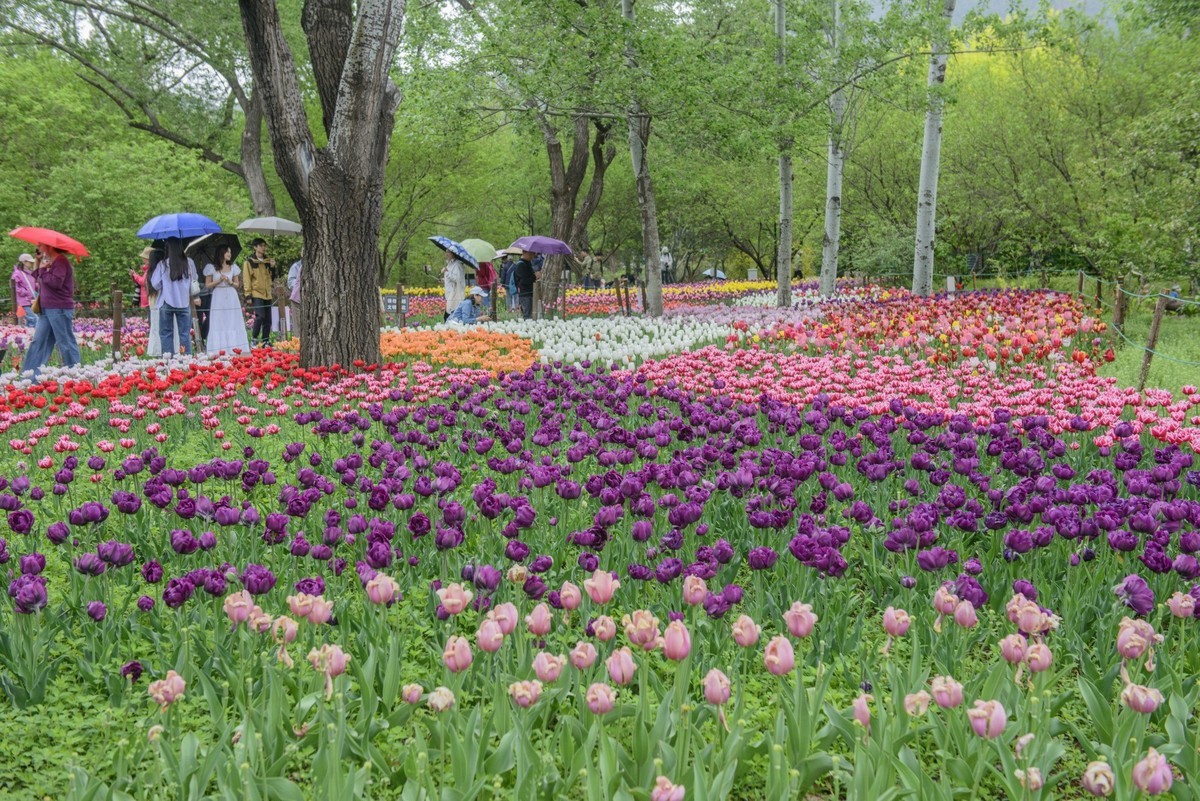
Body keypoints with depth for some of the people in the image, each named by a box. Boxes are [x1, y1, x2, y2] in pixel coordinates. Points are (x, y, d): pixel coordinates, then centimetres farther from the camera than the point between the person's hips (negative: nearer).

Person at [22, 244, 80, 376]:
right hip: (46, 309, 10)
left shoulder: (60, 261, -12)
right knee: (38, 342, 7)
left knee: (65, 343, -4)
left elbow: (56, 282, -23)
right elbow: (41, 282, 19)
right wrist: (37, 267, 9)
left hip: (60, 310, -10)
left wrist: (43, 270, -11)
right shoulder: (48, 261, 16)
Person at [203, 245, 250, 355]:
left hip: (231, 297, 3)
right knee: (219, 325, -4)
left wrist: (230, 282, -5)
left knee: (233, 324, 1)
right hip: (218, 298, -3)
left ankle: (235, 349, 2)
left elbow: (237, 285, 15)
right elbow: (207, 285, 3)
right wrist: (218, 281, -10)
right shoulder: (212, 268, 2)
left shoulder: (233, 267, 11)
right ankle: (219, 351, -5)